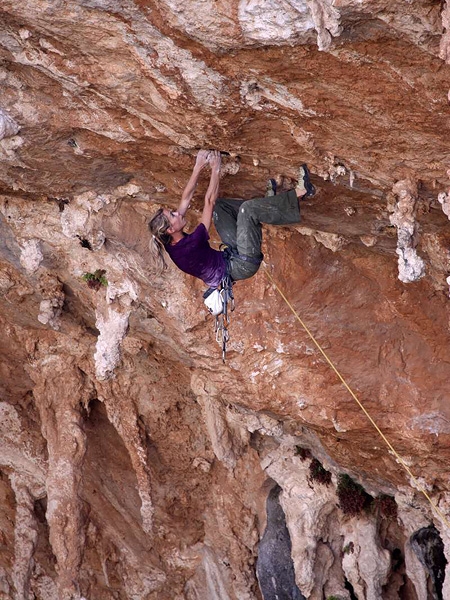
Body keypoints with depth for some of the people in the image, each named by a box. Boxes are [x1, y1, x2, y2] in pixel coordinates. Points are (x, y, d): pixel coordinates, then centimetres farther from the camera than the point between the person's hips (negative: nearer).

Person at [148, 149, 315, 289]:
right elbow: (209, 201, -25)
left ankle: (267, 201, 18)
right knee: (248, 208, -21)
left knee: (221, 205, 12)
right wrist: (215, 169, -17)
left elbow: (186, 198, -2)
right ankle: (298, 193, -9)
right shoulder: (189, 246, -30)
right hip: (242, 265, -9)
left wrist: (198, 167, -5)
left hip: (231, 256, 9)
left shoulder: (172, 243, -6)